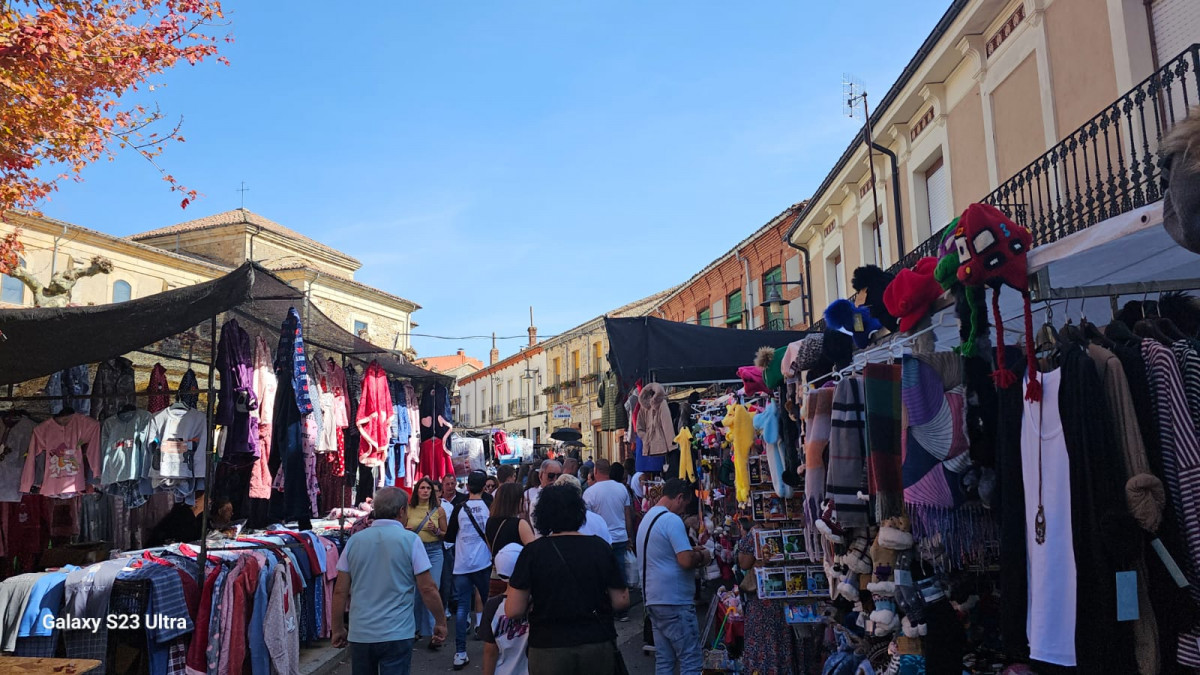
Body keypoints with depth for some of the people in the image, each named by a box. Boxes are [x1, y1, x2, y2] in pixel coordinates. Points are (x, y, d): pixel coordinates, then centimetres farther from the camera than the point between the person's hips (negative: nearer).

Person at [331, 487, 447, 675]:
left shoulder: (354, 541, 3)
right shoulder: (410, 541, -7)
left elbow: (340, 592, 5)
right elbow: (427, 589, -6)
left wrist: (338, 629, 16)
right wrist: (440, 622, 6)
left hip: (359, 636, 4)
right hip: (397, 635, -3)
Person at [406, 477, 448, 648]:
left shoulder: (438, 510, 3)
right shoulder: (409, 509, 4)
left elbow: (446, 534, 9)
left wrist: (436, 531, -10)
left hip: (433, 552, -1)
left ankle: (433, 632, -3)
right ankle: (416, 628, 23)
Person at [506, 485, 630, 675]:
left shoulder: (533, 551, -10)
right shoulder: (600, 548, -5)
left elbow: (514, 611, -11)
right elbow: (621, 602, -2)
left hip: (548, 649, -1)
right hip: (598, 647, 2)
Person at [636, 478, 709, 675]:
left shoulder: (648, 518, 16)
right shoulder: (672, 520, -15)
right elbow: (686, 561, -21)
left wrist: (689, 550, 18)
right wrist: (701, 556, -2)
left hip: (654, 599, 10)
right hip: (674, 601, -10)